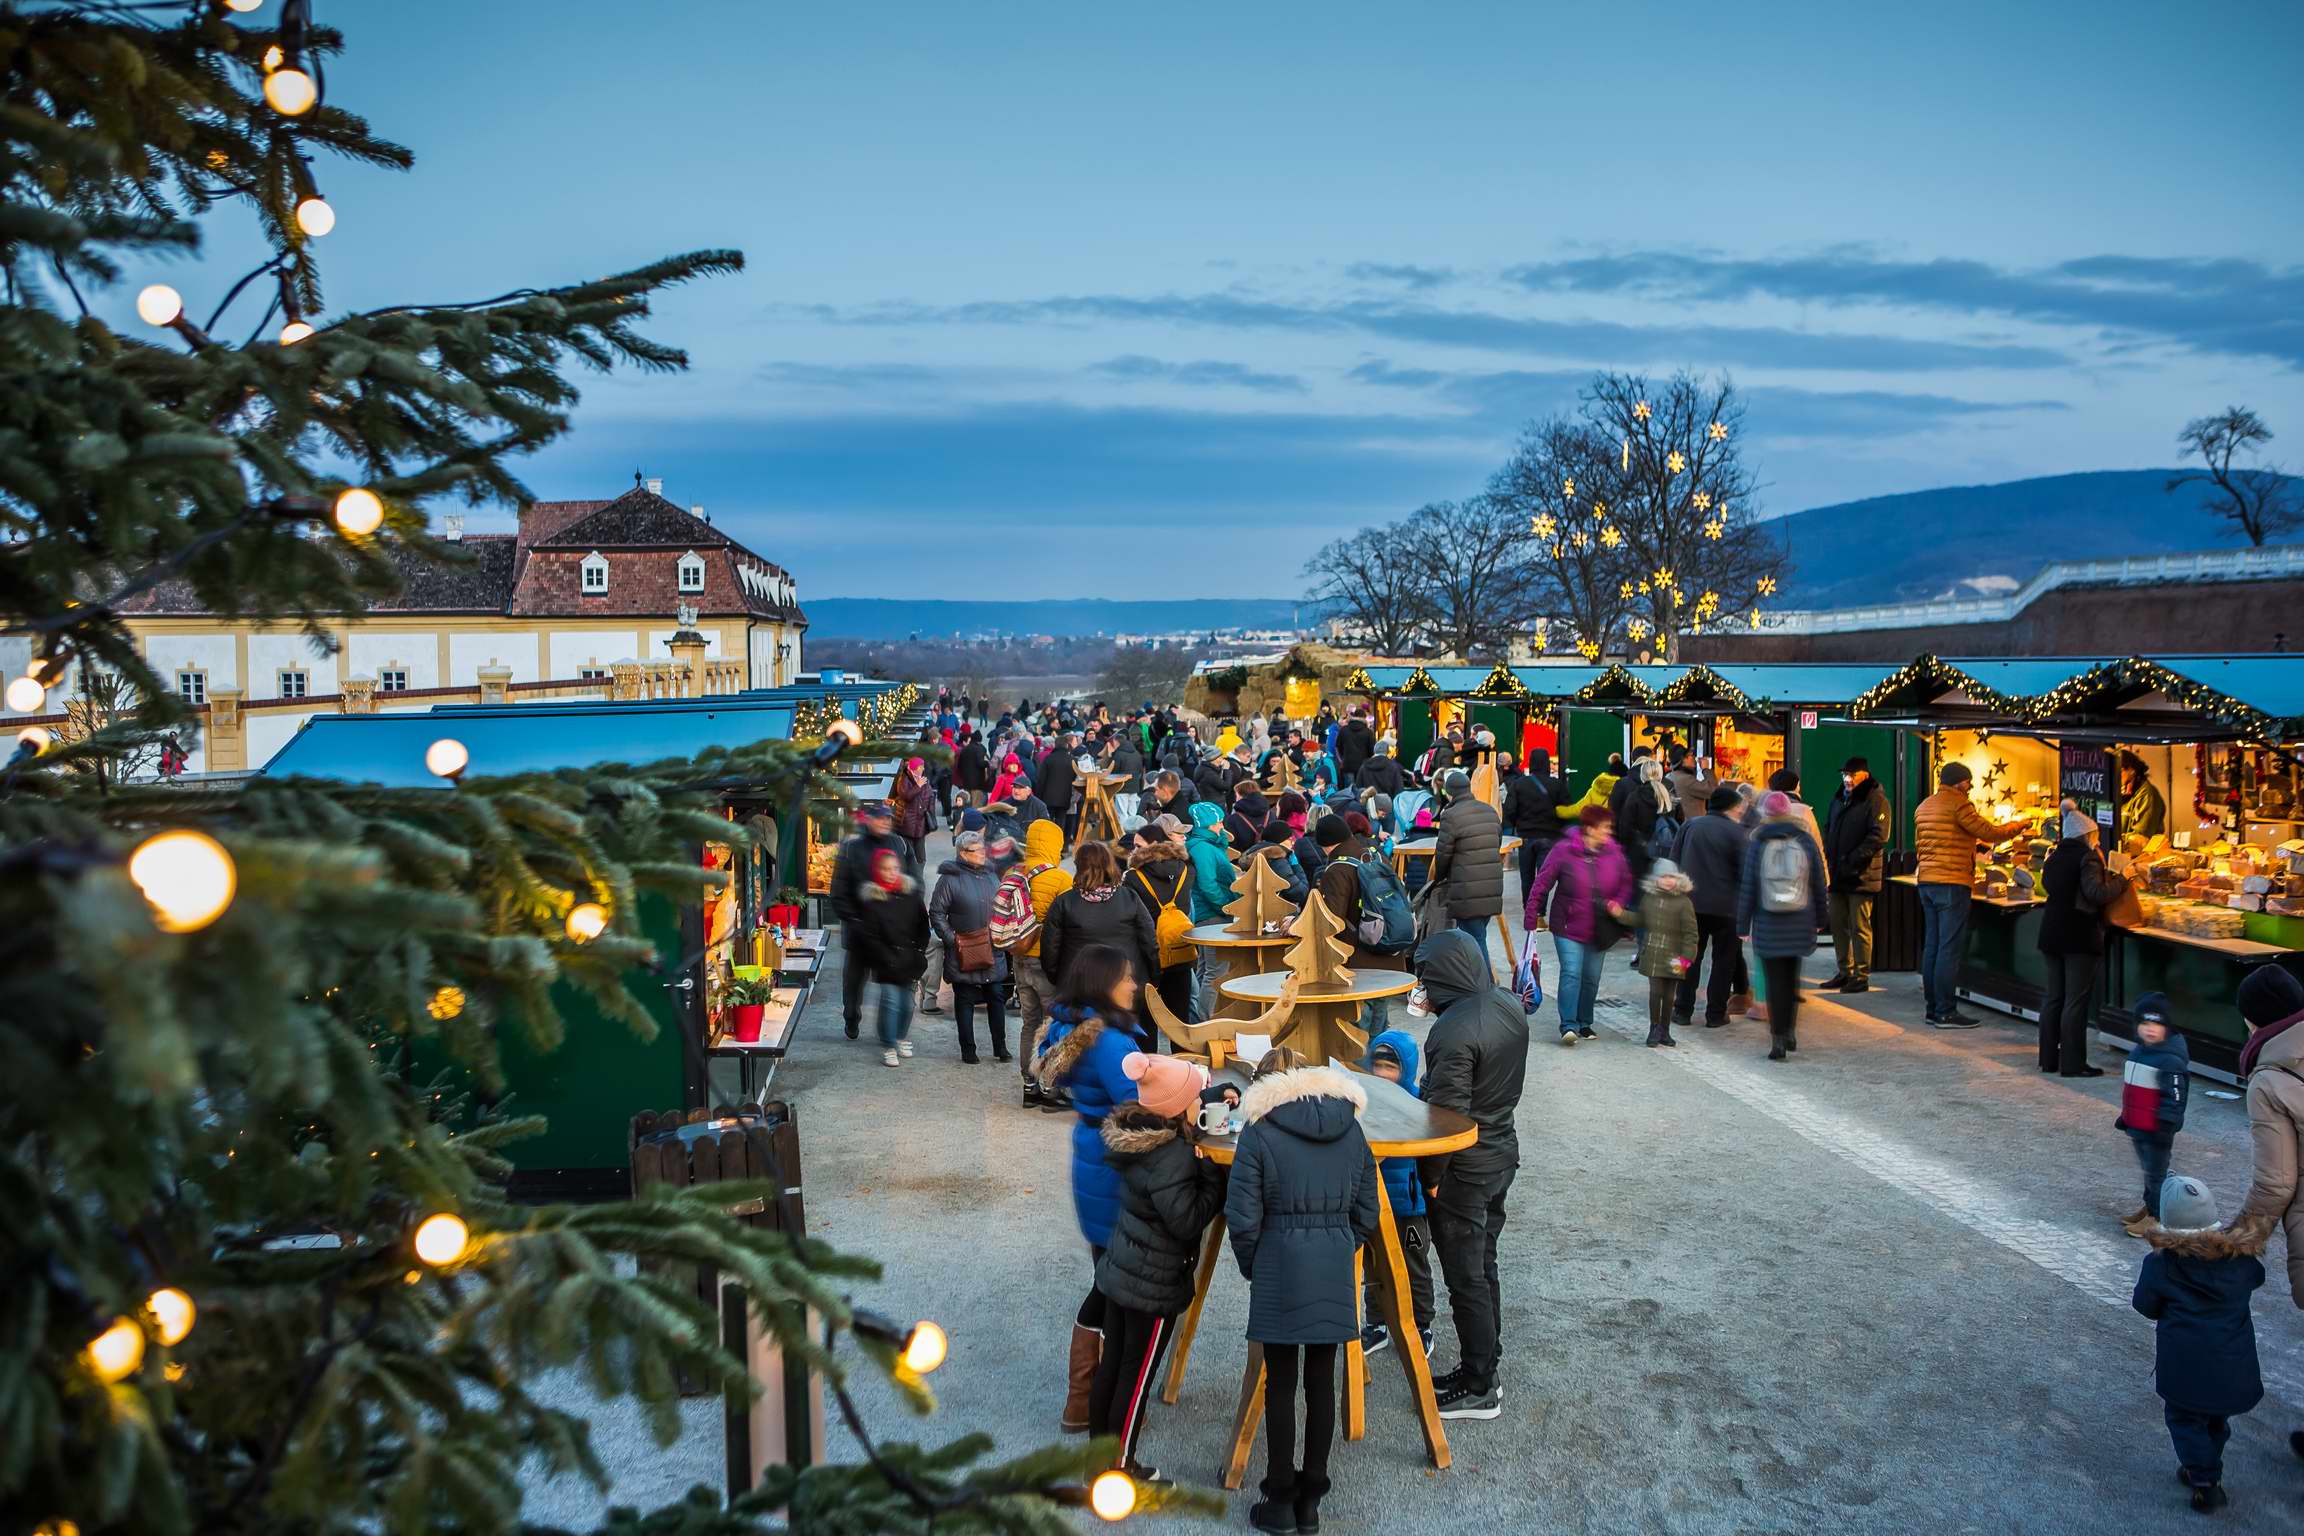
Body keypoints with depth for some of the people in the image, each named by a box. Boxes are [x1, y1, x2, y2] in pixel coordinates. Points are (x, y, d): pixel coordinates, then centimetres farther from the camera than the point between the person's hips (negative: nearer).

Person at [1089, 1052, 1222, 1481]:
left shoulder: (1140, 1132, -3)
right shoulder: (1171, 1156, -28)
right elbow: (1189, 1220, -23)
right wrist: (1215, 1171, -18)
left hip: (1120, 1269, 8)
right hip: (1153, 1284, -8)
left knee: (1111, 1364, 19)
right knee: (1137, 1377, 7)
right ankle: (1119, 1470, 20)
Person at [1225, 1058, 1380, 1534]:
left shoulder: (1259, 1132, -7)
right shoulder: (1351, 1130, 5)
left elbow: (1242, 1218, -8)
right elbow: (1365, 1215, 8)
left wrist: (1251, 1267, 7)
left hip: (1280, 1267, -4)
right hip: (1336, 1270, 4)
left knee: (1281, 1383, 6)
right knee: (1322, 1381, 11)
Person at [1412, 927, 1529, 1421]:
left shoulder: (1454, 1033, -28)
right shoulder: (1509, 1005, -1)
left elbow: (1447, 1115, -25)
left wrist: (1430, 1177, -14)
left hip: (1464, 1171, -9)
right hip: (1503, 1153, 9)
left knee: (1466, 1278, 5)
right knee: (1483, 1266, 21)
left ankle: (1478, 1389, 16)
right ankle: (1484, 1364, 33)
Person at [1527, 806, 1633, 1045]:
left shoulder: (1614, 853, -2)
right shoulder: (1564, 850, -13)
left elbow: (1626, 883, 12)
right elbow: (1542, 884, -8)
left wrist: (1618, 904, -8)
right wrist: (1532, 917, -8)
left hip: (1599, 930, 4)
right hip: (1568, 926, -4)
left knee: (1591, 978, 12)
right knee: (1571, 973, -14)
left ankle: (1584, 1023, 26)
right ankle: (1568, 1025, -14)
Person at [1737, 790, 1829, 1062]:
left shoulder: (1757, 845, -5)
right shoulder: (1805, 842, 0)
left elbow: (1748, 888, -4)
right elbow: (1819, 885, 4)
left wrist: (1743, 925, 2)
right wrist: (1819, 920, 14)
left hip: (1768, 927, -2)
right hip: (1801, 925, 2)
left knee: (1775, 981, 3)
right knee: (1792, 978, 18)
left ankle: (1778, 1040, 2)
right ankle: (1791, 1031, 19)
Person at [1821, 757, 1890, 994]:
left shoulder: (1876, 800, -7)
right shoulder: (1838, 799, 17)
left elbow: (1878, 836, -16)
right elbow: (1828, 830, 23)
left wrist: (1853, 859, -21)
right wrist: (1827, 856, 7)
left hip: (1862, 876, -7)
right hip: (1837, 875, 7)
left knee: (1860, 927, -3)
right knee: (1838, 925, 11)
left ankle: (1862, 976, 4)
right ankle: (1845, 971, 20)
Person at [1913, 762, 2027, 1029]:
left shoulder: (1923, 807, 15)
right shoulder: (1958, 804, -11)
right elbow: (1990, 833, -10)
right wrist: (2017, 826, 9)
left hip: (1926, 881, 8)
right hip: (1952, 883, -8)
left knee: (1932, 946, 11)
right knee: (1950, 949, -6)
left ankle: (1933, 1007, 15)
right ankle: (1946, 1013, -5)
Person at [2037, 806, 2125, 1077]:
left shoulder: (2054, 858, 12)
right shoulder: (2087, 857, -12)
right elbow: (2096, 892, -22)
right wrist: (2121, 881, -8)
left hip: (2052, 933, 8)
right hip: (2080, 936, -8)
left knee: (2054, 997, 13)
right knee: (2076, 1001, -4)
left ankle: (2049, 1059, 17)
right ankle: (2072, 1063, -2)